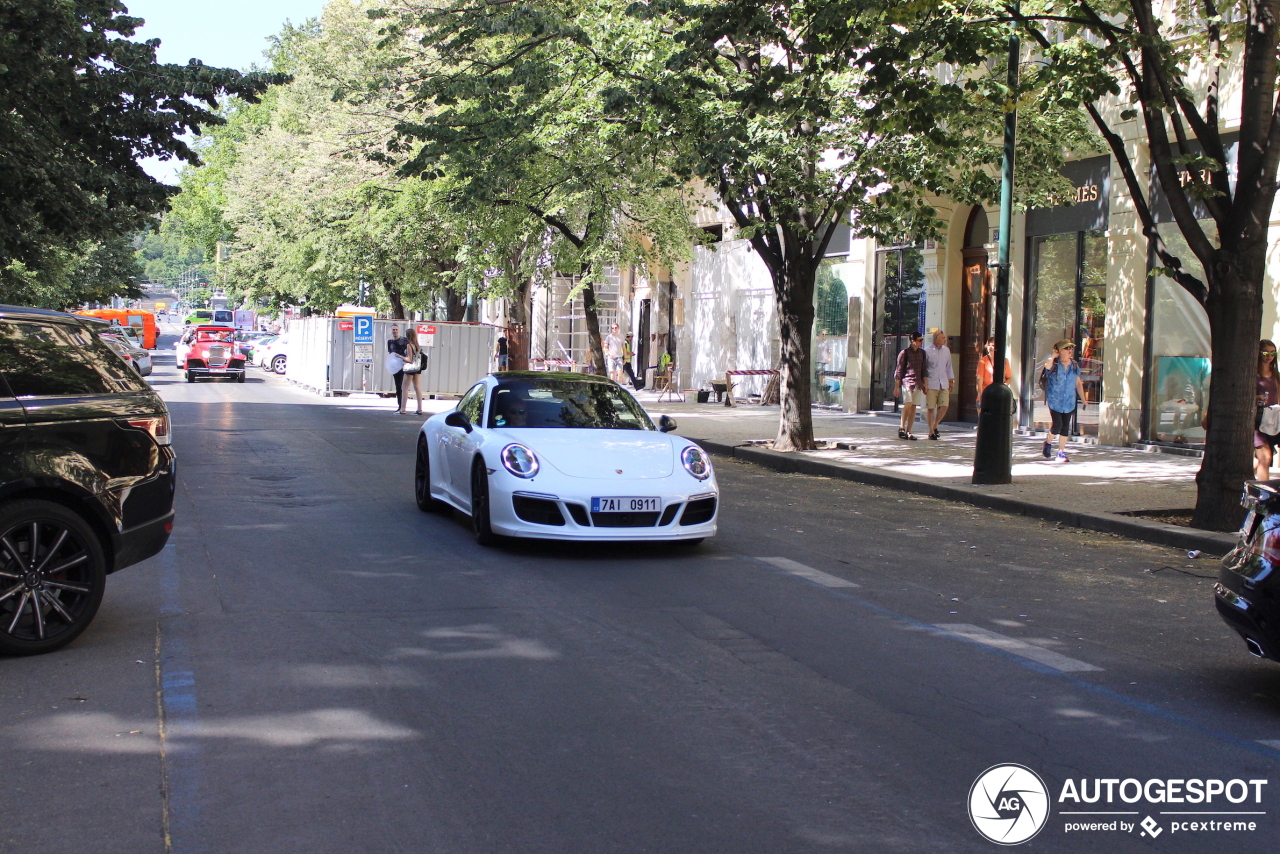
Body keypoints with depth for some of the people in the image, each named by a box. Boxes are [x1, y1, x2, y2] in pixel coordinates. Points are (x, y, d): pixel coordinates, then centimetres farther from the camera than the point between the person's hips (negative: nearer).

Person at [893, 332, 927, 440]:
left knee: (913, 407, 3)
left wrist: (925, 384, 14)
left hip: (918, 384, 5)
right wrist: (897, 387, -5)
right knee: (908, 404, -20)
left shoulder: (922, 353, 12)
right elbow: (899, 371, -3)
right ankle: (901, 427, -9)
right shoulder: (905, 353, -4)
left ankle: (908, 431, 7)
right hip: (906, 382, -5)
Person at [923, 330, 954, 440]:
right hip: (931, 384, -4)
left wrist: (951, 381, 18)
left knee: (944, 406, -6)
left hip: (944, 384, 4)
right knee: (931, 408, -1)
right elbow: (923, 369, -2)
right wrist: (924, 384, -6)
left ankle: (935, 425, 16)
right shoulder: (927, 351, -5)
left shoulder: (946, 350, 10)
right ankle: (931, 431, 9)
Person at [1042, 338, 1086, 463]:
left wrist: (1083, 399, 11)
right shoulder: (1054, 364, -7)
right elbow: (1047, 364, -33)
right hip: (1054, 400, -4)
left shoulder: (1075, 366, 8)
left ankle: (1061, 453, 13)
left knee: (1065, 427, 4)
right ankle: (1048, 443, 16)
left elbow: (1078, 383, 14)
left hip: (1069, 402, 5)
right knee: (1057, 424, -12)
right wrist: (1054, 355, -16)